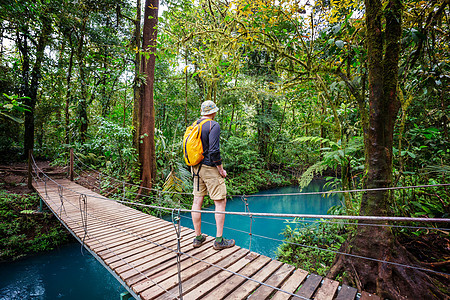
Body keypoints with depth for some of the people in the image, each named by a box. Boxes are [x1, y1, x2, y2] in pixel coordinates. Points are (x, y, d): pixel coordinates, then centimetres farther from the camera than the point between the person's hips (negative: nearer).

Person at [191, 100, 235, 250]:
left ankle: (198, 237, 24)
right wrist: (221, 168, -10)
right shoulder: (213, 125, -11)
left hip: (196, 169, 8)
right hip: (210, 168, -8)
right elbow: (214, 150, -20)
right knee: (220, 202, 3)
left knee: (197, 201, 11)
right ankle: (219, 240, 10)